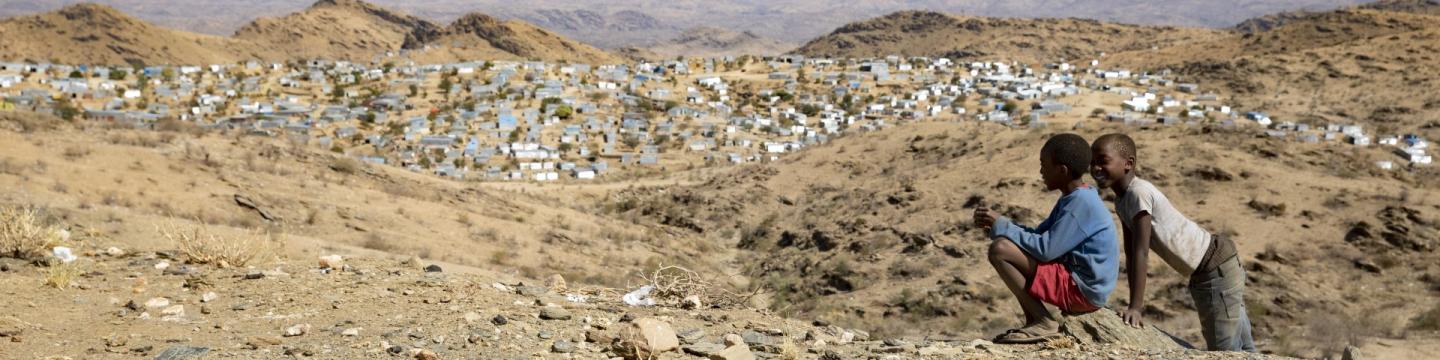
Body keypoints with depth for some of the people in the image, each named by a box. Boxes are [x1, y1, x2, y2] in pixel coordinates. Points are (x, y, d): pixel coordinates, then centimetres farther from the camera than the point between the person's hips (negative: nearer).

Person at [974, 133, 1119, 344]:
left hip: (1083, 290, -10)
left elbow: (1045, 249, -23)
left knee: (1000, 250, -19)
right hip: (1076, 281, 10)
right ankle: (1033, 324, 10)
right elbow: (1039, 236, 16)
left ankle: (1044, 323, -10)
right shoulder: (1074, 198, 13)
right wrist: (998, 224, 4)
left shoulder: (1081, 202, -18)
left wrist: (1001, 226, -14)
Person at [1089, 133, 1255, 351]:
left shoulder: (1139, 193, -24)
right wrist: (1135, 305, 2)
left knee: (1223, 348, -6)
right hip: (1208, 271, 9)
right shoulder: (1121, 201, 3)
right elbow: (1131, 255, 4)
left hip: (1217, 268, -9)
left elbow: (1141, 252, -29)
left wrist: (1135, 307, -30)